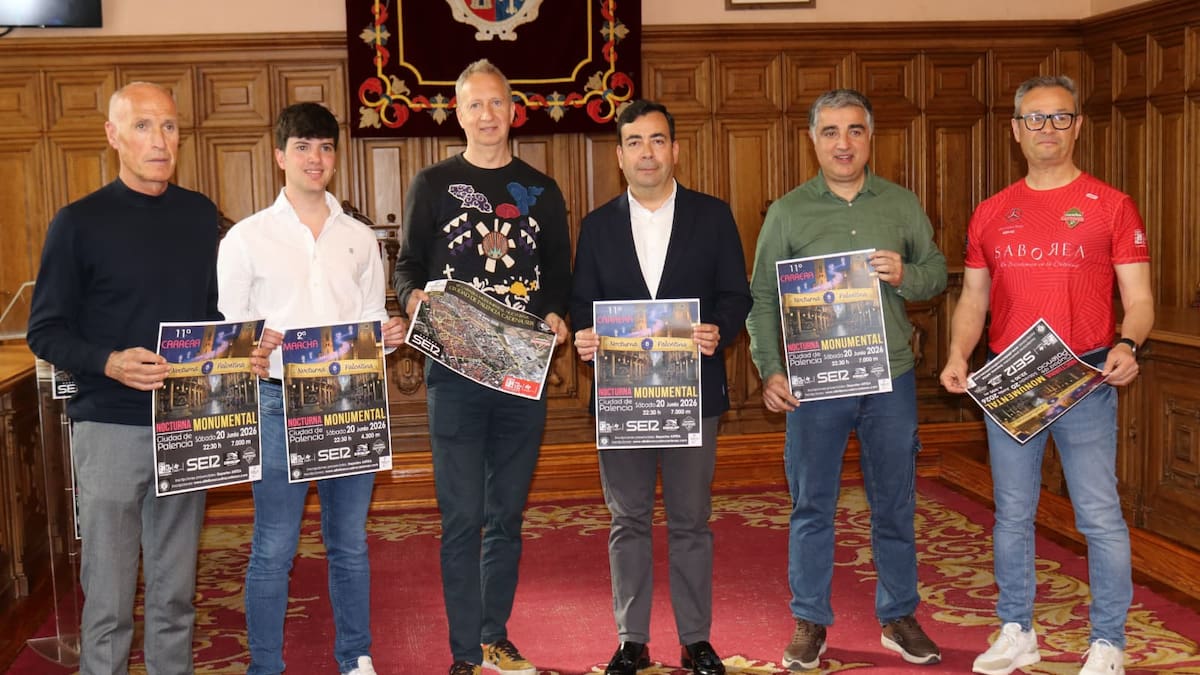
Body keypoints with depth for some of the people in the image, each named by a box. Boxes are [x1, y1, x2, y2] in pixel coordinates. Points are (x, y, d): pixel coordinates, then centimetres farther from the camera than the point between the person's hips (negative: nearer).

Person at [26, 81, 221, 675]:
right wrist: (109, 363, -22)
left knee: (175, 592, 12)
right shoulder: (80, 222, -4)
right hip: (110, 426, -4)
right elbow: (45, 331, -5)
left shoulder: (200, 214, 9)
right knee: (108, 599, 1)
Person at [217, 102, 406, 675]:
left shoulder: (359, 239, 11)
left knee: (349, 543, 12)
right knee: (273, 548, 1)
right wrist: (251, 359, -20)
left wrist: (388, 335, -7)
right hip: (281, 402, -3)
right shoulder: (246, 238, 2)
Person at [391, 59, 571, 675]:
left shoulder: (541, 191, 13)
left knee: (507, 516, 11)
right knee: (462, 517, -3)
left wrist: (556, 316, -6)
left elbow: (560, 274, 14)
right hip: (454, 370, -2)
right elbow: (407, 267, 6)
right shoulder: (433, 184, 6)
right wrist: (415, 299, -16)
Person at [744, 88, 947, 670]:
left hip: (890, 379, 2)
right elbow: (762, 298, 0)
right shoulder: (787, 212, 1)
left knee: (895, 506, 10)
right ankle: (810, 623, 19)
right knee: (811, 508, 6)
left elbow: (937, 271, 12)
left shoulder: (902, 205, 7)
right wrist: (770, 371, -10)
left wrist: (905, 277, -11)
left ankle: (898, 618, 25)